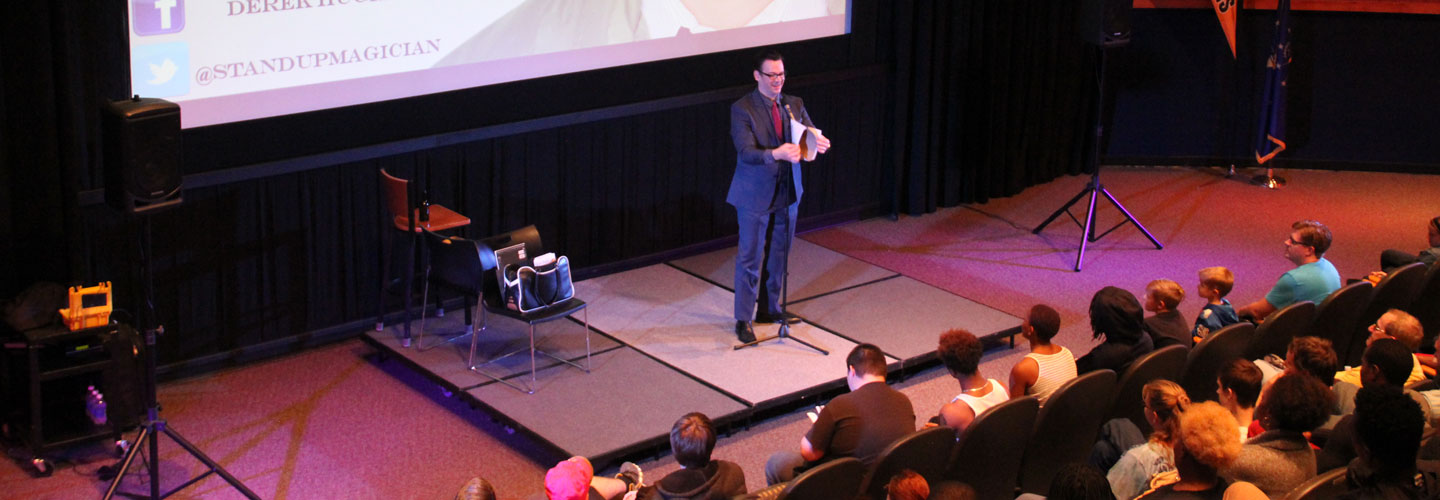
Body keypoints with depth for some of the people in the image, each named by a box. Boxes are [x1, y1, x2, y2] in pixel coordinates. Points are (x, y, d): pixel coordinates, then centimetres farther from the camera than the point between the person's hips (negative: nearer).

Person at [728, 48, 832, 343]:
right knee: (750, 258, 2)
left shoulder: (793, 105, 5)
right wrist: (776, 154, -40)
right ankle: (743, 320, 11)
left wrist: (817, 143, -26)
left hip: (787, 193, 5)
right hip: (755, 195, -5)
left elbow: (810, 136, -1)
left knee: (779, 255, 16)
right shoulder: (742, 109, -12)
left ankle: (769, 309, 32)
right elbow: (747, 152, -22)